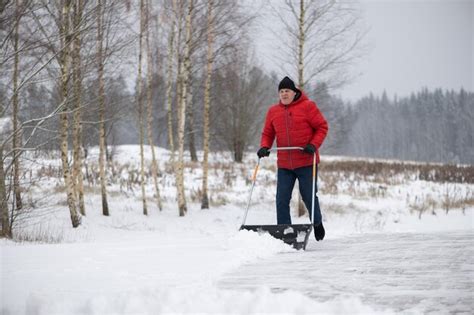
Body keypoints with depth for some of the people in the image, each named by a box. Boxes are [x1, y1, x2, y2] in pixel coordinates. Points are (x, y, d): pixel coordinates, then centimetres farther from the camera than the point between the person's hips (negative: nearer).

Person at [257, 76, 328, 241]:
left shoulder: (307, 106, -4)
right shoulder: (273, 111, 7)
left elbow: (322, 127, -1)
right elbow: (268, 133, 14)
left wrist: (314, 144, -14)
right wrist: (264, 147, -5)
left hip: (306, 162, -3)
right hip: (284, 164, 3)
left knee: (309, 196, 5)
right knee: (282, 200, -3)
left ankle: (317, 223, 32)